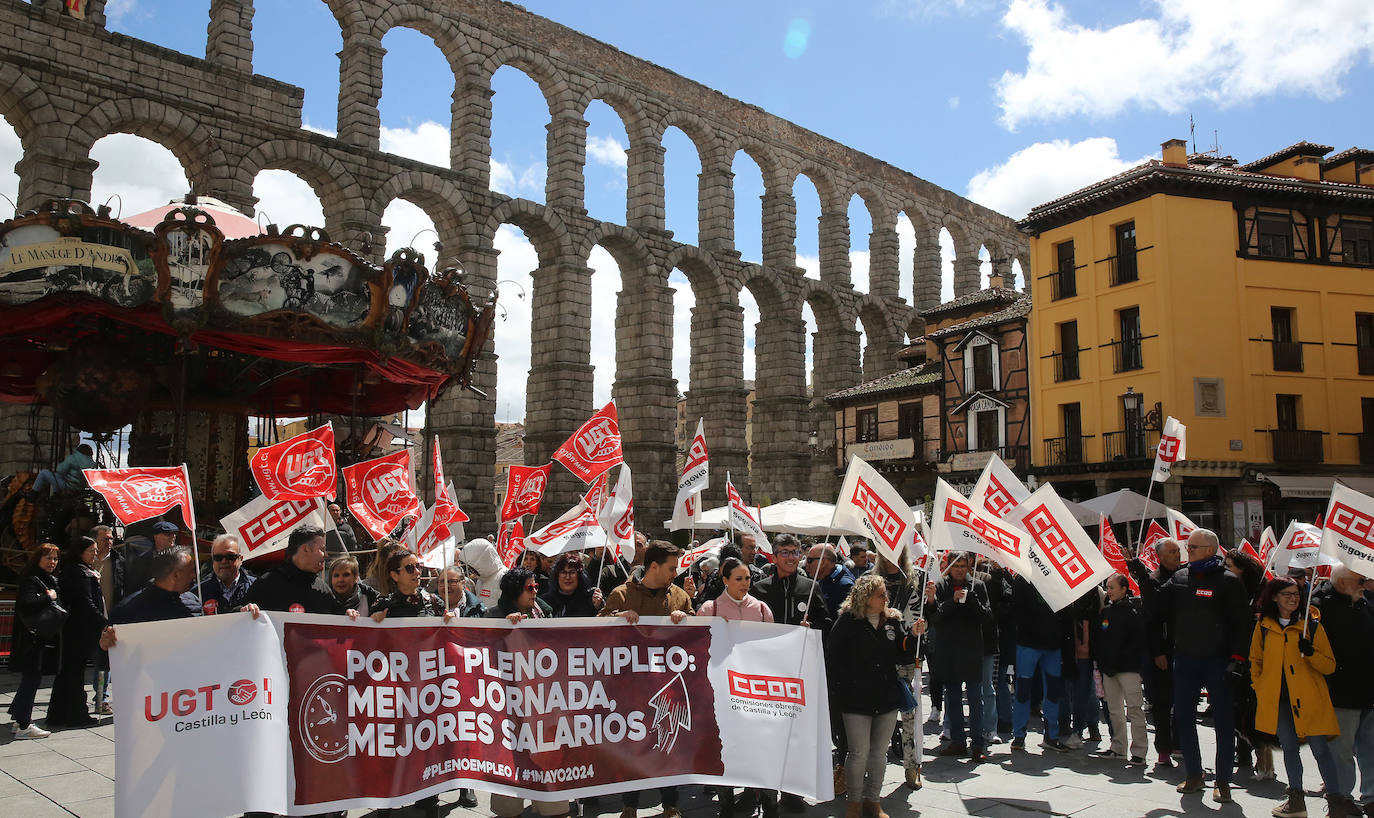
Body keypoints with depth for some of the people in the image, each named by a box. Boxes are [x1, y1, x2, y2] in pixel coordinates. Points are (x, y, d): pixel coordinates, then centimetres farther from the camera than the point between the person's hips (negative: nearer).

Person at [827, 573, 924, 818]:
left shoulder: (893, 620, 7)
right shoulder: (847, 621, -6)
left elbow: (903, 657, 6)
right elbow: (833, 658, -6)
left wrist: (914, 636, -8)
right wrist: (843, 687, -11)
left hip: (887, 697, 4)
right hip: (856, 699, -4)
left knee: (879, 753, 12)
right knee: (859, 753, 0)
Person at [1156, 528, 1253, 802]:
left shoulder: (1228, 581, -5)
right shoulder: (1179, 578, 9)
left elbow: (1242, 622, -8)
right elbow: (1158, 607, 11)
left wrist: (1237, 657, -14)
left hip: (1217, 661, -5)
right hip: (1185, 659, 5)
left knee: (1223, 721, 2)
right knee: (1183, 718, 8)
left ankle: (1223, 781, 12)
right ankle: (1193, 775, 20)